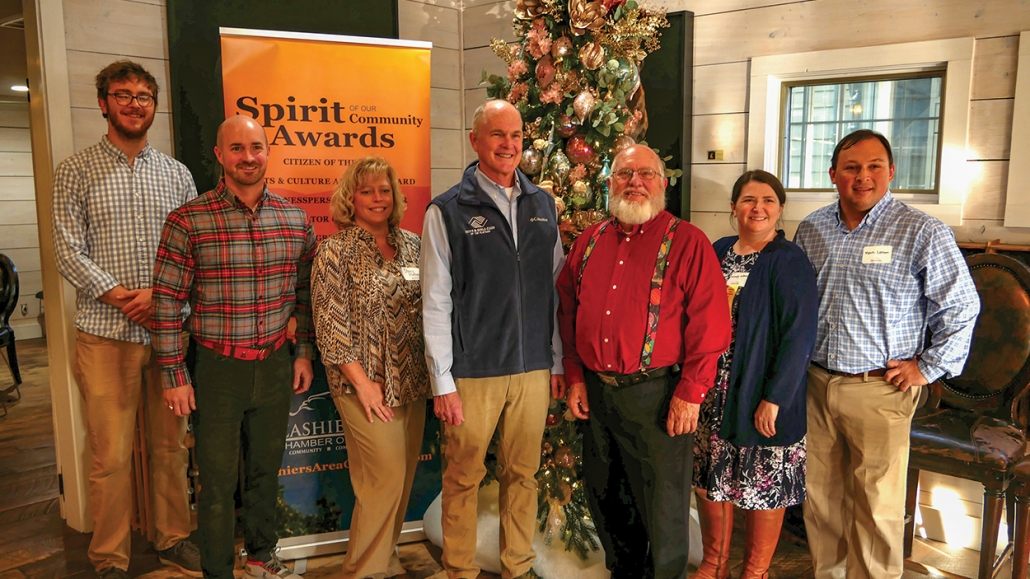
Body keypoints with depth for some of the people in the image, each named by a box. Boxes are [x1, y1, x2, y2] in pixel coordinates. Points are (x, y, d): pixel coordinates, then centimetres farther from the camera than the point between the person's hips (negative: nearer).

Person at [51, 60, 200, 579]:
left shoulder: (177, 174, 10)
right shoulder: (76, 171, 4)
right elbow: (69, 253, -3)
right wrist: (120, 297, -14)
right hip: (105, 334, -2)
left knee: (170, 445, 11)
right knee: (110, 456, 2)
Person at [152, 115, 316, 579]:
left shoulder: (296, 219, 1)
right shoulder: (188, 221, -11)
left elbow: (305, 292, 10)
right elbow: (167, 301, -8)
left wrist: (305, 353, 9)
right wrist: (174, 375, -7)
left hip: (276, 366, 3)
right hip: (217, 368, -3)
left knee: (265, 470, 19)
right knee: (217, 481, 9)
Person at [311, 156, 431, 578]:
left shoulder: (412, 244, 9)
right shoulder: (336, 251, -6)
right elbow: (330, 326, -10)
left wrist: (430, 371, 7)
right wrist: (363, 383, -13)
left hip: (413, 383, 5)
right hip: (367, 385, -5)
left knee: (403, 478, 12)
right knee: (385, 477, -4)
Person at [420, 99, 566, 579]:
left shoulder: (542, 204, 8)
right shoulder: (448, 211, -5)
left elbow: (555, 288, 11)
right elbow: (435, 303, -6)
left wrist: (558, 360, 9)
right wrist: (442, 382, -8)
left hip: (534, 368, 4)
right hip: (473, 372, -3)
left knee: (523, 474, 15)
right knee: (464, 477, 9)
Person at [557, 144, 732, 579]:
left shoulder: (687, 242, -7)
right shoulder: (590, 242, 9)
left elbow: (710, 323, -12)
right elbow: (568, 311, 12)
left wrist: (690, 393, -14)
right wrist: (575, 377, 7)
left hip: (655, 393, -5)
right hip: (594, 391, 6)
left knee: (662, 506, 6)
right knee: (603, 495, 19)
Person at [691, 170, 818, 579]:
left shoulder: (789, 261, -11)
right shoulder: (718, 252, 7)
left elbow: (799, 336, -16)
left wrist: (773, 398, -19)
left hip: (761, 399, -5)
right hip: (711, 395, 6)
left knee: (763, 488, 9)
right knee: (711, 479, 15)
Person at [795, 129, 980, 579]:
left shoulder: (923, 233, -7)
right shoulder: (811, 229, 7)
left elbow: (961, 306, -2)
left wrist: (929, 367, -4)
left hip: (879, 390, -4)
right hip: (814, 384, 4)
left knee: (877, 505, 2)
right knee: (819, 494, 14)